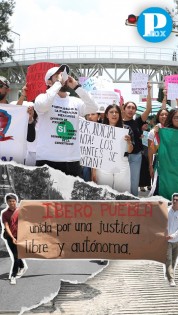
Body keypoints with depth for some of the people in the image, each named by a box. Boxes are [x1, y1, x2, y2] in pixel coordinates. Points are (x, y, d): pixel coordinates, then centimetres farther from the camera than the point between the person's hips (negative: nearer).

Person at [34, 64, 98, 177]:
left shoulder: (75, 102, 11)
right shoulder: (44, 97, 0)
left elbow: (93, 108, -4)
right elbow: (41, 105, -23)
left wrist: (77, 87, -4)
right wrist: (58, 83, -14)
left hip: (72, 161, 4)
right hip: (47, 160, -4)